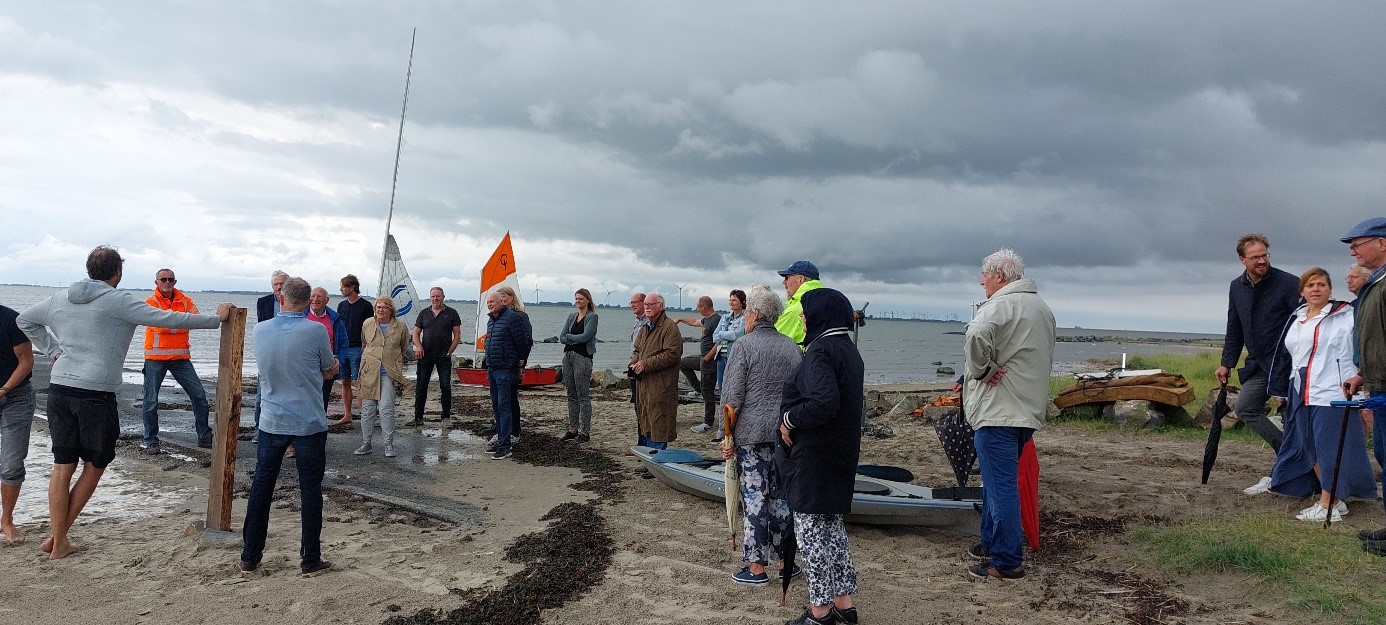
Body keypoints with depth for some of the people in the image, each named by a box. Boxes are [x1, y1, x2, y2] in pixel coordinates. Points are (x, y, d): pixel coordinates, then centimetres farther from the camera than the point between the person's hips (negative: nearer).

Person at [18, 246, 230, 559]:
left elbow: (24, 320, 26)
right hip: (96, 393, -6)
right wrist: (216, 318, -9)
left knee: (62, 466, 10)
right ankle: (58, 536, 13)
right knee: (94, 465, 11)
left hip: (59, 389, 6)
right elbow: (166, 319, -14)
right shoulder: (118, 301, -9)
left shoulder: (60, 299, 11)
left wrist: (53, 350, 21)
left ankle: (58, 541, 13)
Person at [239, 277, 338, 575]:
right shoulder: (316, 331, -14)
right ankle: (310, 559, 10)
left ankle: (250, 556, 20)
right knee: (310, 491, 5)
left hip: (272, 422, 3)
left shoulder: (260, 330, -2)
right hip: (309, 424, -3)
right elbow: (329, 371, 0)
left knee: (261, 487, 13)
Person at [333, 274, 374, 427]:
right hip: (342, 349, 6)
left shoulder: (366, 305, -4)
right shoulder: (341, 305, 13)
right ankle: (347, 415, 15)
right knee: (345, 382, 9)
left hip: (357, 349, -6)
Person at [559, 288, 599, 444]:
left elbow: (584, 337, -16)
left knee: (583, 396, -5)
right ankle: (573, 429, 17)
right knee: (571, 395, 10)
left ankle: (584, 432, -2)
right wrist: (575, 340, -8)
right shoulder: (572, 316, 16)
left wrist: (569, 336, -2)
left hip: (583, 357, -7)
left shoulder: (592, 317, -3)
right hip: (568, 355, 7)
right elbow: (561, 337, 8)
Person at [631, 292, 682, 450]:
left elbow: (671, 354, -20)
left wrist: (646, 364, -19)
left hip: (661, 386, -9)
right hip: (644, 384, 9)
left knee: (658, 424, -8)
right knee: (644, 422, 15)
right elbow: (637, 350, 27)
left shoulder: (670, 327, -11)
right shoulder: (645, 327, 18)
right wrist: (634, 363, 4)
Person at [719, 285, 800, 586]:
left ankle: (756, 568, 7)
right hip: (785, 433, 5)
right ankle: (784, 561, 21)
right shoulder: (791, 347, 8)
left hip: (752, 433, -5)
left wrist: (727, 436, -4)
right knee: (781, 495, 13)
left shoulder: (744, 346, -9)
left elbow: (732, 396, -11)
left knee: (754, 496, 1)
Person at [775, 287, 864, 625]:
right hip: (840, 454, 10)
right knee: (831, 526, 18)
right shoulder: (848, 350, 12)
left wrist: (790, 418, -18)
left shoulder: (821, 351, -19)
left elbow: (824, 403, -33)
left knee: (811, 529, 1)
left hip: (813, 457, -10)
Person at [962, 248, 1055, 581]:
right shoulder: (1042, 307, 17)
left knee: (1001, 486, -4)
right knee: (997, 481, 20)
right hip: (1028, 409, 10)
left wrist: (982, 369, -19)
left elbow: (977, 336, -36)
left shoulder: (1000, 305, -15)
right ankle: (991, 543, 31)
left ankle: (1007, 561, 1)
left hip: (998, 412, -10)